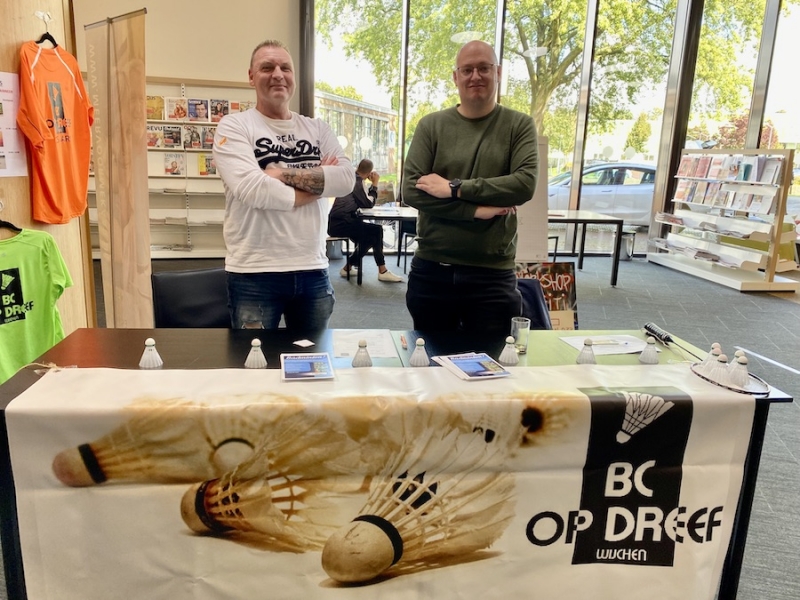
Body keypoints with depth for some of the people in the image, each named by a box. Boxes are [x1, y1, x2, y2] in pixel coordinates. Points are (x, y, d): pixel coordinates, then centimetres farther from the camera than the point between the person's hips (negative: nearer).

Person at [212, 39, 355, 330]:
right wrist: (318, 181, -6)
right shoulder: (234, 126, -1)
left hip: (313, 270, 4)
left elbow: (346, 178, -4)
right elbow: (252, 189, -17)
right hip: (254, 274, -4)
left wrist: (284, 175, -14)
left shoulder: (317, 129, 12)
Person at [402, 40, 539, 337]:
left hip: (492, 274, -1)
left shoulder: (519, 125, 3)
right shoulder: (431, 126, 3)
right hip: (432, 270, 2)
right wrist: (476, 210, -14)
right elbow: (411, 190, -7)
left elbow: (525, 184, -13)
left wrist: (455, 188, -16)